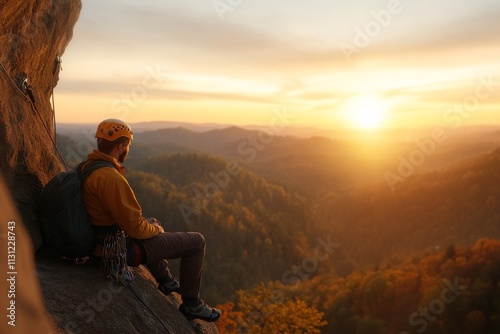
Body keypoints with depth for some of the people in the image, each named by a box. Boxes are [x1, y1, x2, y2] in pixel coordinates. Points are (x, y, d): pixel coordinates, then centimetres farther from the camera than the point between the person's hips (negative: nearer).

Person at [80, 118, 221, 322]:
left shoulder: (87, 167, 2)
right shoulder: (110, 178, -30)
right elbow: (134, 227, -27)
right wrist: (155, 229, -6)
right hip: (122, 248, -10)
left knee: (152, 223, 37)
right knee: (196, 241, 0)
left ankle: (165, 280, 45)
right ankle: (191, 304, 15)